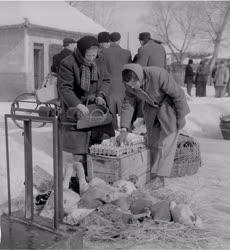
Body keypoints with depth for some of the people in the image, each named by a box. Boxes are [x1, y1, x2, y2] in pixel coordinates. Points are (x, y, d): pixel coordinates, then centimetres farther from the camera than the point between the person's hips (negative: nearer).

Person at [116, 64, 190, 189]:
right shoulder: (130, 83, -18)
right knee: (152, 141, 7)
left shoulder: (159, 75, -36)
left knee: (166, 142, -9)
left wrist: (181, 116, -17)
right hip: (151, 109, 6)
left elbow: (178, 94, -25)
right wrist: (124, 130, -17)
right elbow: (127, 105, -9)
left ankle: (160, 177, -3)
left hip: (170, 107, -5)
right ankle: (154, 172, 20)